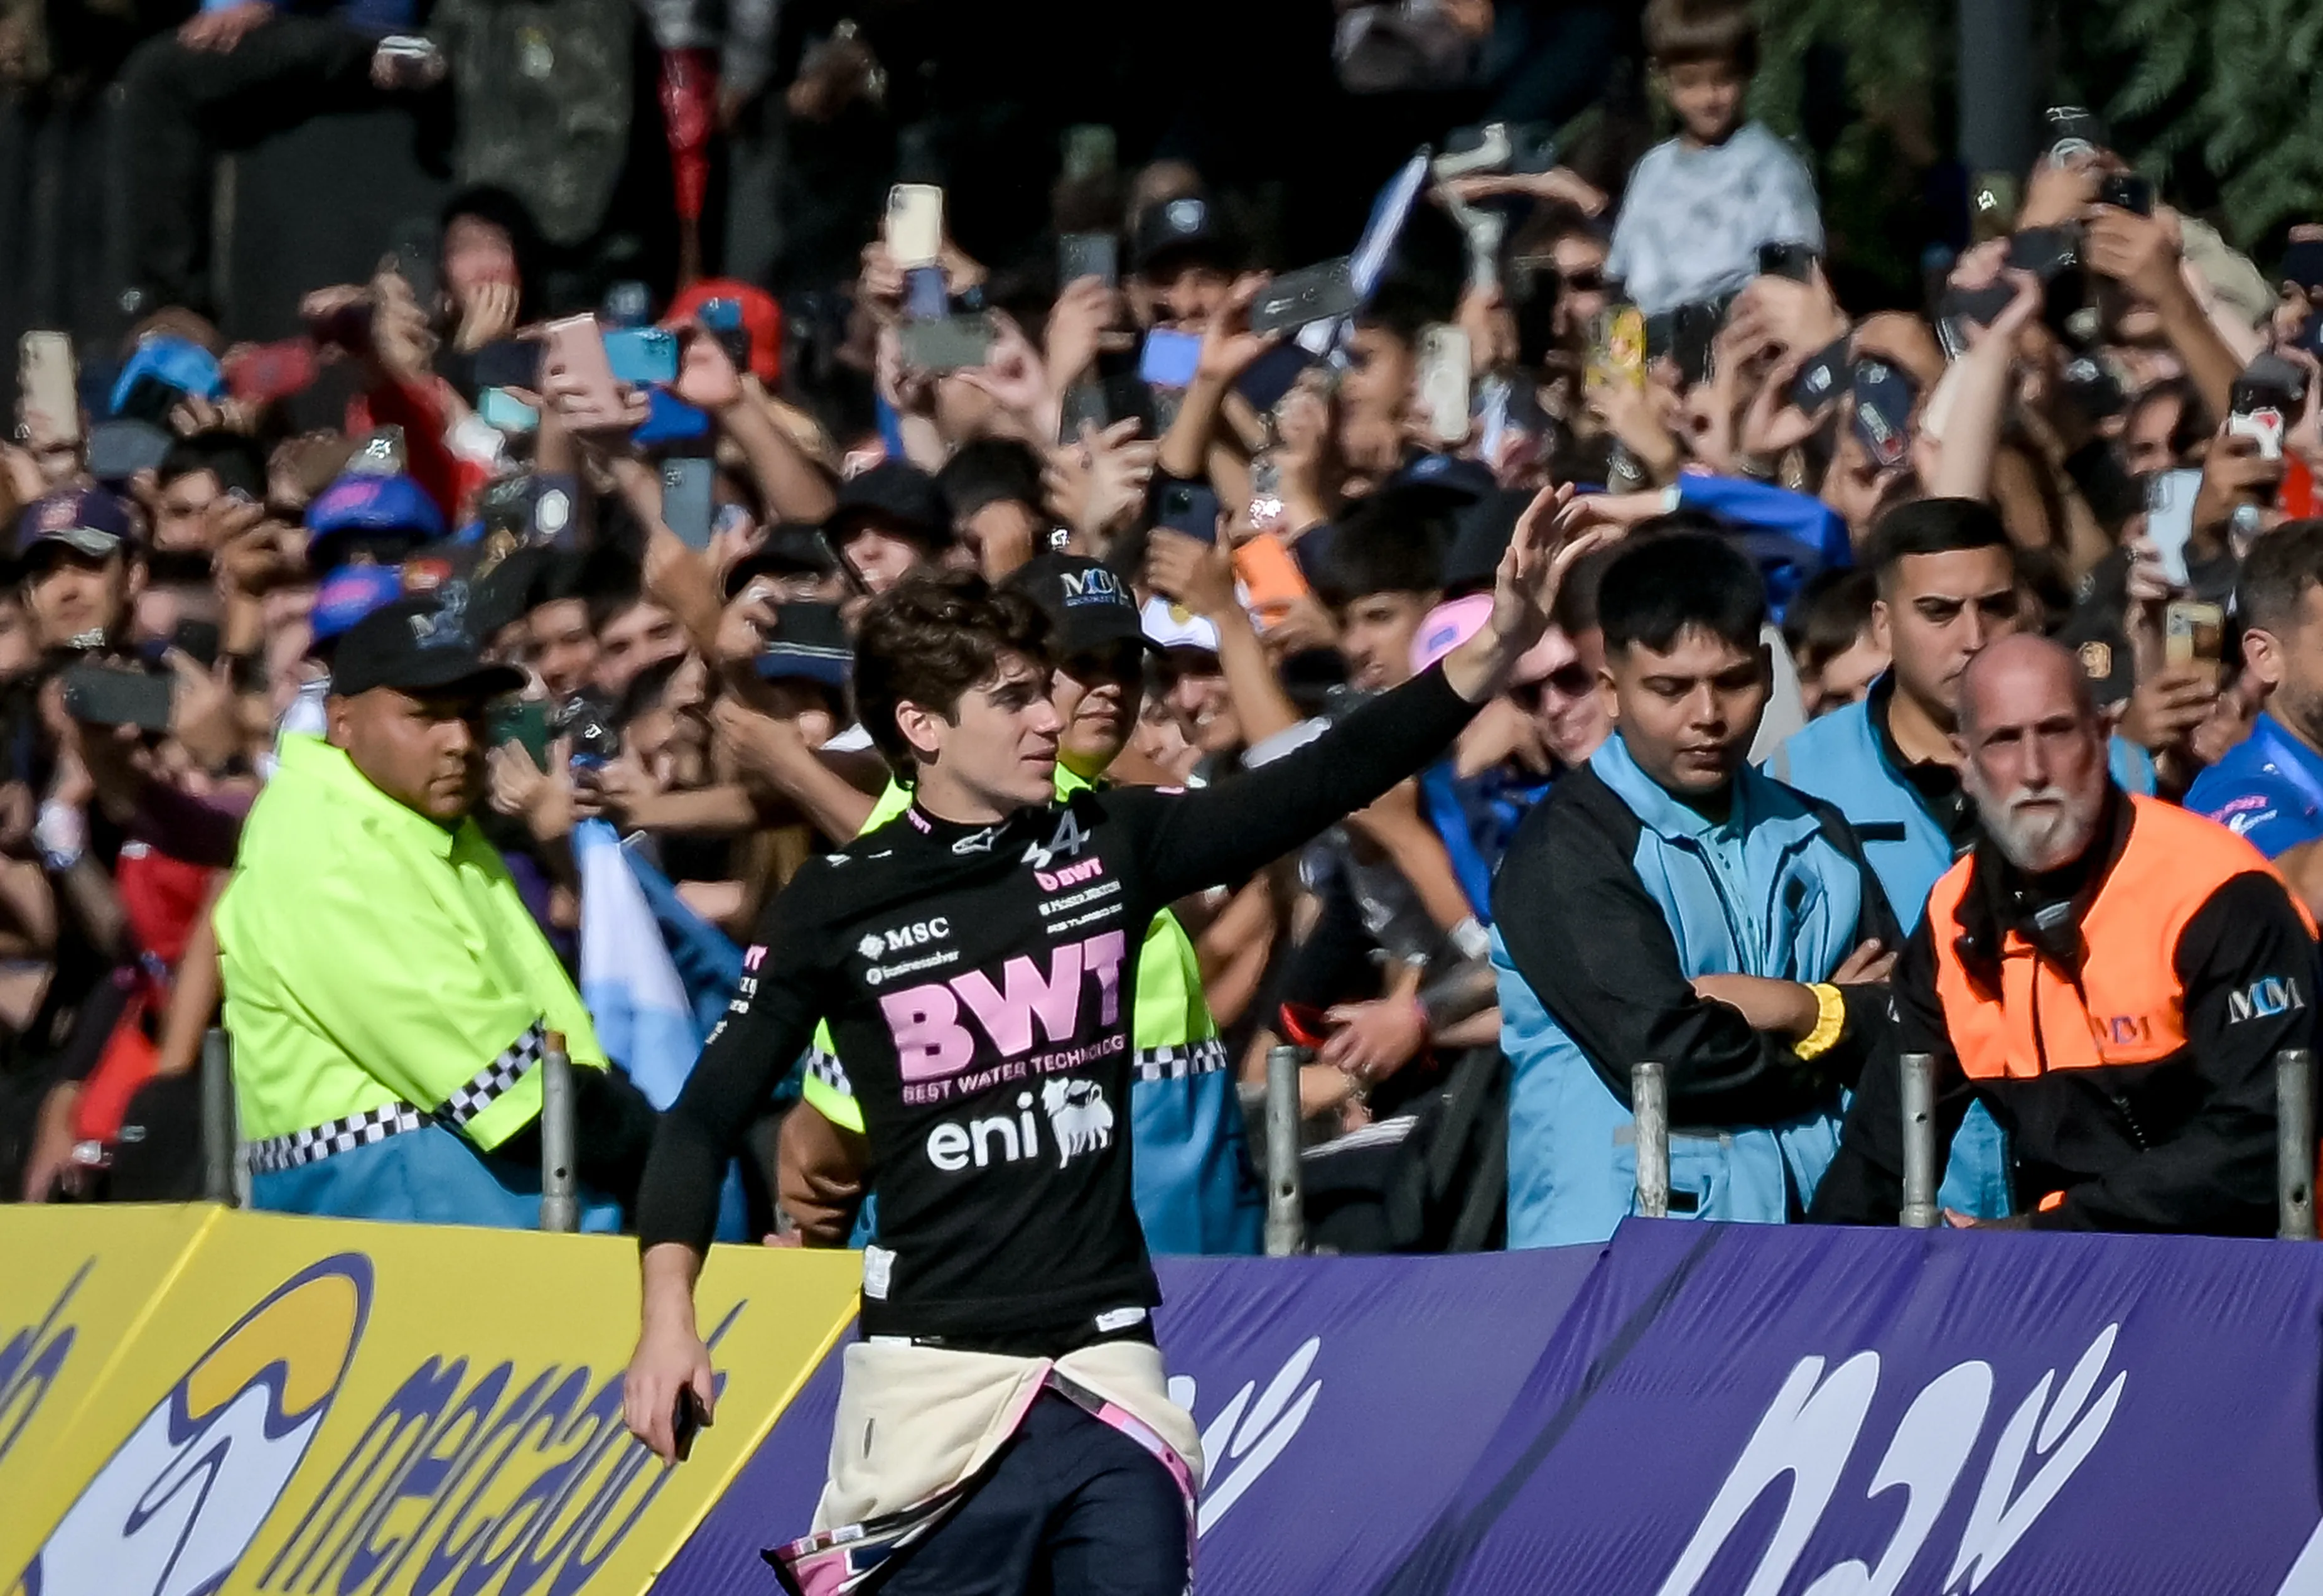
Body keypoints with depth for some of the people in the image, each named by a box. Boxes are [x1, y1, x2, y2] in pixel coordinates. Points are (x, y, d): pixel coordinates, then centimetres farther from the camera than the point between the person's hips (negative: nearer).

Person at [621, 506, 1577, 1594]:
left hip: (1107, 1368, 3)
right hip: (934, 1376, -3)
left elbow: (1329, 777, -3)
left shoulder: (1111, 846, 6)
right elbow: (706, 1118, 3)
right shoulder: (836, 906, -1)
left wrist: (1497, 648, -16)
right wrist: (669, 1321, -11)